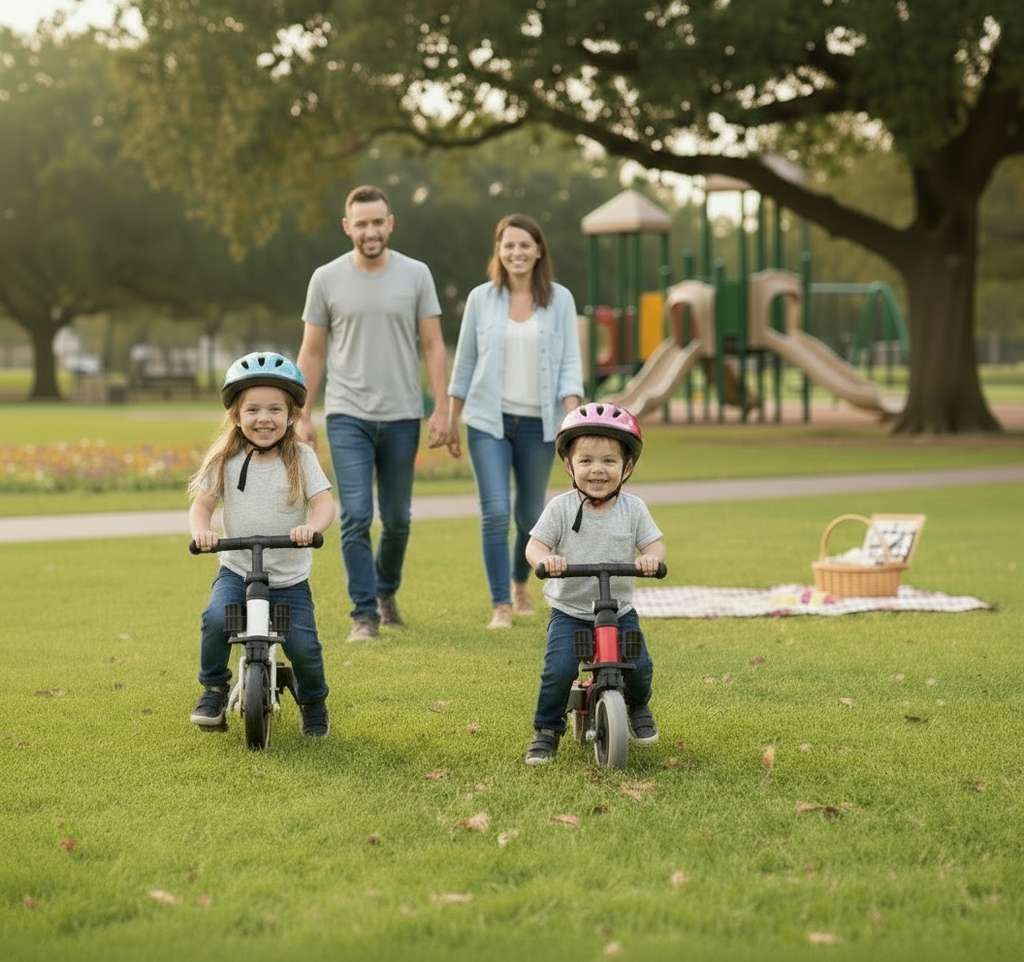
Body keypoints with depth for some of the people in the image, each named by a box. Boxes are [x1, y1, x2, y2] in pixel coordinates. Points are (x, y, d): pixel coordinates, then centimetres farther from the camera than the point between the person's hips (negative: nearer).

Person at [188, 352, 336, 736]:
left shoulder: (301, 458, -3)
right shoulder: (225, 460, 0)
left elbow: (324, 503, -10)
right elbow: (202, 504, 3)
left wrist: (311, 526, -32)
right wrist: (201, 531, -19)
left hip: (290, 577, 0)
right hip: (236, 569, 1)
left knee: (303, 644, -14)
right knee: (215, 618, -28)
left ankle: (313, 701, 19)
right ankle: (213, 689, -3)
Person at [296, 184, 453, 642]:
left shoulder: (416, 275, 1)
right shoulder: (326, 279, 0)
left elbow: (433, 346, 1)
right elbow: (312, 353, 5)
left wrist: (441, 409, -6)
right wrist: (303, 417, 1)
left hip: (402, 416, 1)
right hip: (348, 415, -1)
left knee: (397, 518, 12)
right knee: (356, 516, -10)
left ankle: (385, 591, 37)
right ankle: (364, 613, -3)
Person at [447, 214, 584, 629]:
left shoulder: (559, 299, 0)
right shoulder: (481, 298, 1)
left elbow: (570, 362, -2)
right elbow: (464, 361, 7)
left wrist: (573, 416, -14)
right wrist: (452, 419, 8)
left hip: (538, 423, 1)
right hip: (489, 421, -1)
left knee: (530, 513, 13)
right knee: (495, 512, -11)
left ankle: (520, 583, 39)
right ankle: (501, 606, -5)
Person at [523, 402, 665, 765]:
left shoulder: (633, 509, 0)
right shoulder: (560, 508, -5)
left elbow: (653, 543, -3)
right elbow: (535, 544, -8)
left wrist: (651, 557, -28)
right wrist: (544, 558, -31)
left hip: (620, 610, 2)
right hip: (569, 612, -2)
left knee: (639, 667, -11)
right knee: (558, 670, -20)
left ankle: (638, 706, 25)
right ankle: (547, 730, 3)